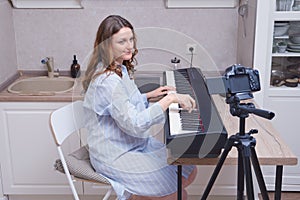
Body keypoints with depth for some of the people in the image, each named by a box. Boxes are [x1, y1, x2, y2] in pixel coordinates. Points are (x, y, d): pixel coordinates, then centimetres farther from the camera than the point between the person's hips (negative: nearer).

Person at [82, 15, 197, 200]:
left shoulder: (119, 70, 6)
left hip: (137, 144, 10)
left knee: (189, 172, 9)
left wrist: (150, 95, 9)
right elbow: (134, 125, -29)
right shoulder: (107, 81, -25)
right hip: (116, 156, -10)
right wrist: (170, 99, -27)